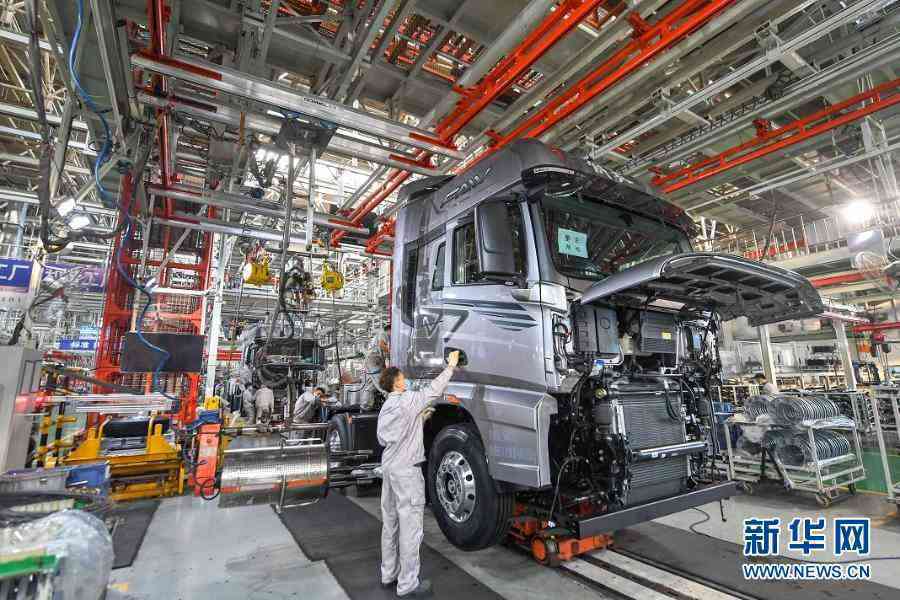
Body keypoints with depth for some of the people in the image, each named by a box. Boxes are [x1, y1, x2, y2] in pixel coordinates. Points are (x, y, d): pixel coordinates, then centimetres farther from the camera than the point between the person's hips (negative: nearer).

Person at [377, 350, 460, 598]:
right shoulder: (408, 400, -14)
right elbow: (434, 389, -11)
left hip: (388, 468, 9)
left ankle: (388, 574, 30)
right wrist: (451, 366, 0)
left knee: (390, 523, 18)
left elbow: (382, 439, 16)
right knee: (410, 527, 0)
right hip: (406, 470, -9)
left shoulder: (385, 408, 11)